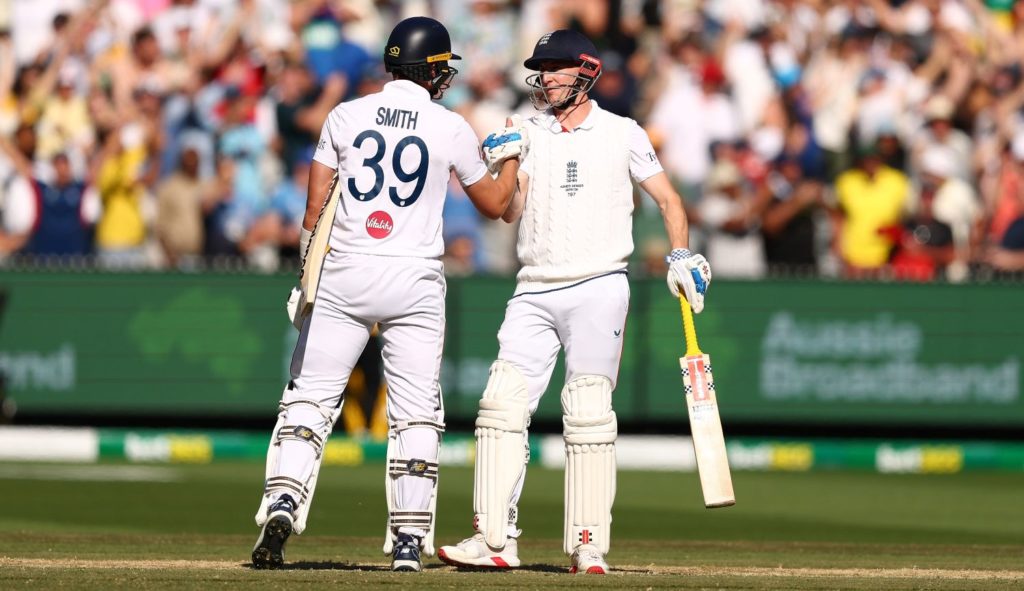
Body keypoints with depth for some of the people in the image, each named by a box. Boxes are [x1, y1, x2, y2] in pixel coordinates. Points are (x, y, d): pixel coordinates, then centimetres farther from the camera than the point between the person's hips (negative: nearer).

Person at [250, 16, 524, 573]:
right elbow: (494, 203, 14)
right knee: (414, 412, 6)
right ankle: (408, 540, 4)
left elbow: (315, 207, 3)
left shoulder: (346, 116, 3)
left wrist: (307, 278, 13)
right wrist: (511, 155, 33)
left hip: (343, 275, 1)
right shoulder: (452, 129, 1)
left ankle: (282, 502, -15)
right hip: (414, 281, -1)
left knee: (310, 396, 5)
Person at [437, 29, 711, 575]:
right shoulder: (527, 134, 11)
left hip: (598, 289, -3)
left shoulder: (622, 135, 6)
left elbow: (668, 200, 10)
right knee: (501, 405, -7)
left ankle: (588, 545, -5)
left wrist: (680, 258, -3)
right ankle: (495, 540, -7)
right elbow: (510, 211, 2)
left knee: (587, 413, -9)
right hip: (535, 292, 3)